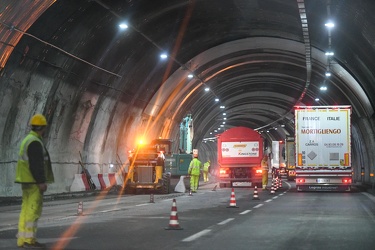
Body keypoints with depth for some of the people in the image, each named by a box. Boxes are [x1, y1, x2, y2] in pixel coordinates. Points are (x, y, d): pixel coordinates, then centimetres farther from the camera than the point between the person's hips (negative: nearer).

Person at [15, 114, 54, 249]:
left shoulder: (28, 140, 17)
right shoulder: (35, 142, -16)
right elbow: (36, 164, -22)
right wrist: (41, 182, -22)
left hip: (26, 181, 10)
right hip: (34, 181, -10)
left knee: (26, 209, 9)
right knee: (33, 209, -10)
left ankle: (22, 239, 9)